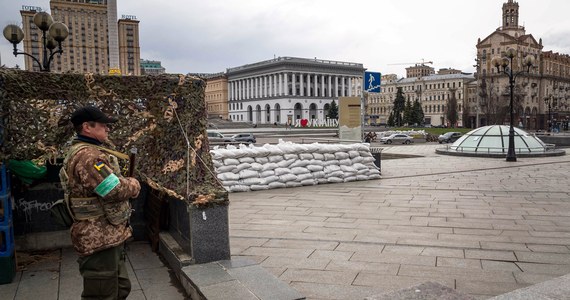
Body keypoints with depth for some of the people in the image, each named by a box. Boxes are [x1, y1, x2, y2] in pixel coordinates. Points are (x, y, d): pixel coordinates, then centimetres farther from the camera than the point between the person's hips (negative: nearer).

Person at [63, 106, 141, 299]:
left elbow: (110, 184, 20)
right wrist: (133, 186, -5)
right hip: (100, 238, -11)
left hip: (108, 235, 11)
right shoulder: (88, 156, -20)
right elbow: (115, 190, -24)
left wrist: (126, 184, 1)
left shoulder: (87, 152, 17)